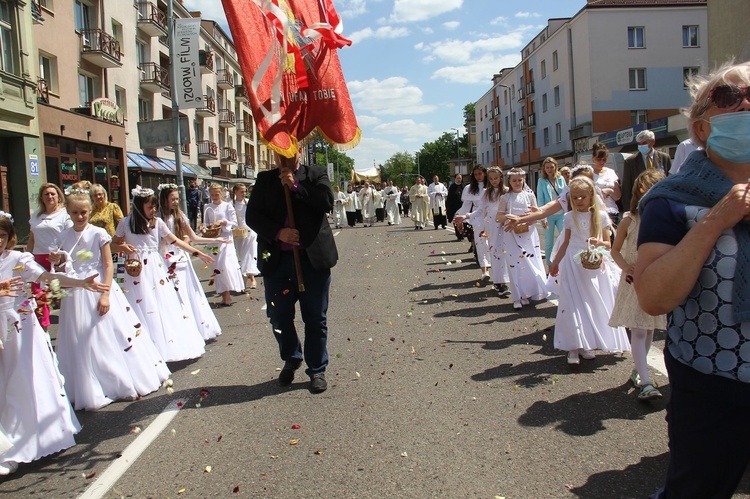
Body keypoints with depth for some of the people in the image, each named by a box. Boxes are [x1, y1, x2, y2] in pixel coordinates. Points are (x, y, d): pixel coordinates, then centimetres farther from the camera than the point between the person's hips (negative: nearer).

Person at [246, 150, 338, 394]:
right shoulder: (265, 179, 10)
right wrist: (278, 232, -13)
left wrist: (295, 186, -12)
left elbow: (327, 202, -10)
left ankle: (317, 369, 21)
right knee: (279, 317, 10)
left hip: (313, 257, -2)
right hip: (277, 259, 2)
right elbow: (252, 215, 2)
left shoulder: (316, 174, 6)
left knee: (316, 318, 5)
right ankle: (291, 359, 36)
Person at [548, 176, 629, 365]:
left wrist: (599, 243, -20)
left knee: (592, 304, 4)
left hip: (594, 264, 0)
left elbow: (608, 243, 1)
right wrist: (555, 262, 12)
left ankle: (587, 344, 17)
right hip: (573, 264, 0)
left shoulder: (601, 216, -2)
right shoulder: (570, 217, 2)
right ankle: (574, 346, 3)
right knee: (573, 304, -2)